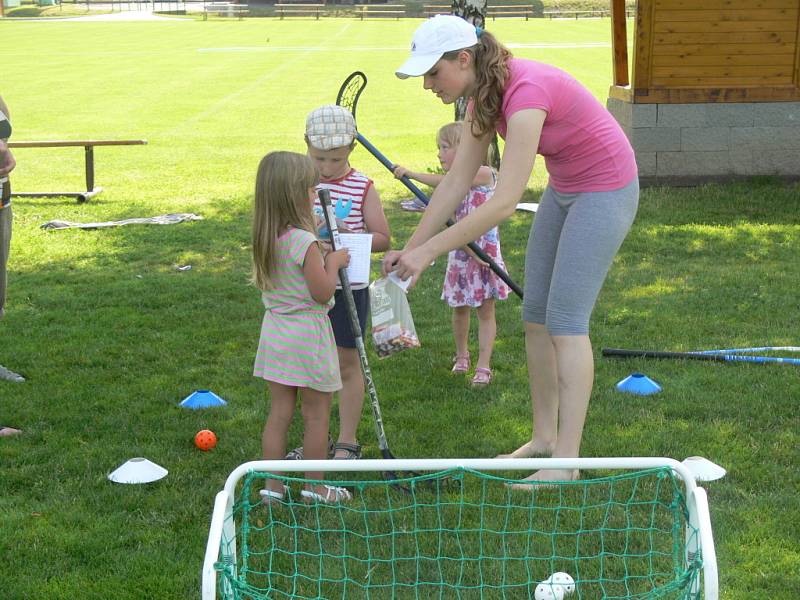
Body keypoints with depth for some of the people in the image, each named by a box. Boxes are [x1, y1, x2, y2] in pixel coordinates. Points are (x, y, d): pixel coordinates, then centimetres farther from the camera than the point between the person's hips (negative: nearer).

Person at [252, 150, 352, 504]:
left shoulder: (265, 239, 2)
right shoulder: (303, 241, -21)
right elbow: (323, 292, -20)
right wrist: (333, 262, -4)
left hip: (275, 330, 7)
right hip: (307, 334, -7)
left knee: (279, 411, 12)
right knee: (316, 413, 7)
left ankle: (273, 486, 17)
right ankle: (316, 488, 16)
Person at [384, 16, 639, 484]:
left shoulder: (526, 93, -33)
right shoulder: (484, 94, -5)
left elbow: (504, 203, -36)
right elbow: (457, 181, 0)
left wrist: (429, 251, -32)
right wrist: (412, 247, -4)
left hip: (606, 191, -9)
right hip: (564, 190, 9)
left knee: (565, 319, -9)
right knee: (536, 315, 9)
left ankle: (566, 460, -4)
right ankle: (544, 437, 21)